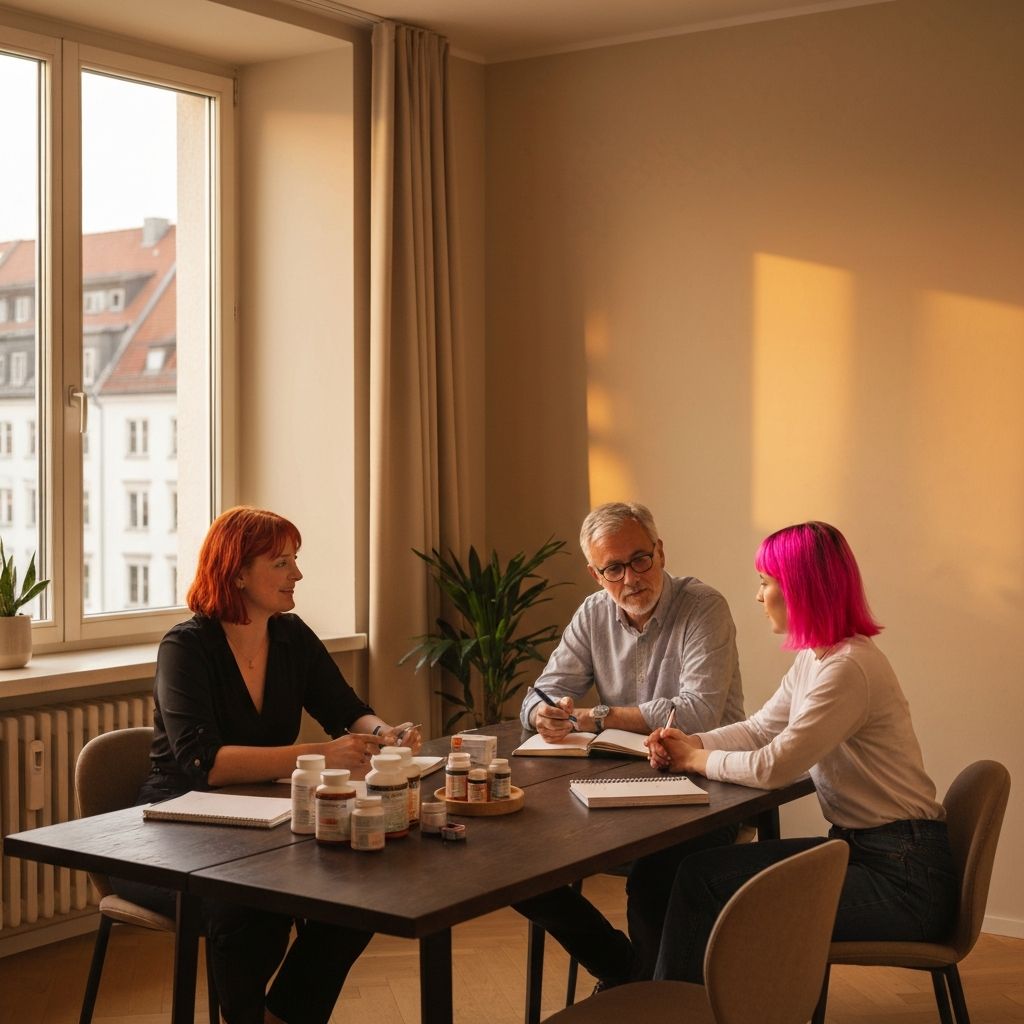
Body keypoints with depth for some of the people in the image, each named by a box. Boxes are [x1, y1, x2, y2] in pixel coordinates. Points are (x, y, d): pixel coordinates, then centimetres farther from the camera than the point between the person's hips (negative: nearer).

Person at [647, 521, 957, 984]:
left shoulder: (848, 668, -22)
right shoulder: (813, 659, 10)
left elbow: (773, 767, -22)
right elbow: (759, 729, 16)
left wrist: (697, 760, -5)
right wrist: (691, 743, -2)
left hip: (903, 876, -9)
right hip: (860, 848, 9)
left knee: (705, 879, -9)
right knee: (701, 870, 4)